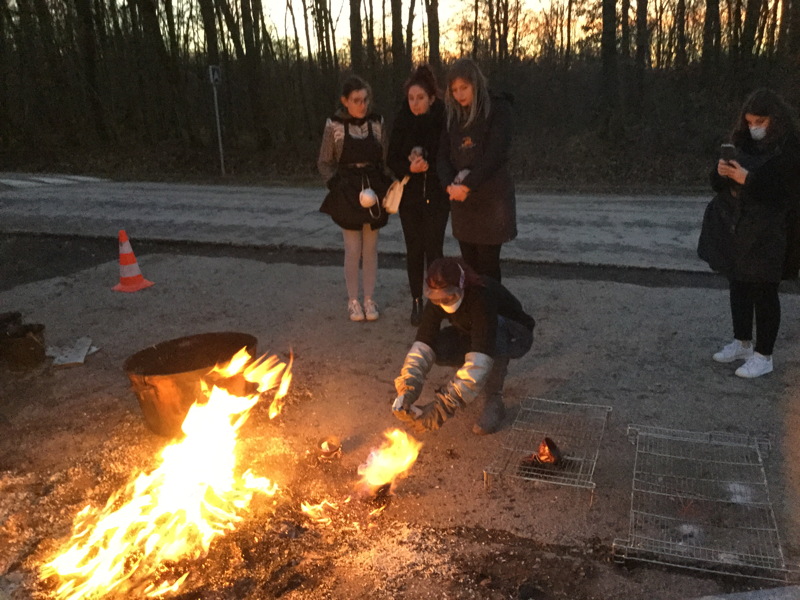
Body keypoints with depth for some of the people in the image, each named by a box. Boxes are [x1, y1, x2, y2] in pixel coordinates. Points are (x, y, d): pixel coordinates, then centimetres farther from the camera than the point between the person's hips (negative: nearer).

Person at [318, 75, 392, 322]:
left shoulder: (377, 124, 0)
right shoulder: (334, 126, -6)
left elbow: (386, 159, 6)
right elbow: (324, 163, 1)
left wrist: (385, 187, -5)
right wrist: (337, 186, -9)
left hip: (373, 192, 2)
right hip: (347, 194, -2)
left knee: (370, 249, 9)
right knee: (353, 250, 0)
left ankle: (369, 299, 20)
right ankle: (353, 300, 15)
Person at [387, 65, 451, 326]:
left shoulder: (443, 121, -10)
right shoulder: (401, 123, -2)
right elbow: (392, 160, -1)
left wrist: (427, 164, -22)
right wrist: (410, 167, -20)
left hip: (436, 196, -2)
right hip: (410, 195, 2)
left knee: (434, 248, 0)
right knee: (414, 249, 8)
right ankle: (416, 302, 20)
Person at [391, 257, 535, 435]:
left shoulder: (483, 296, -40)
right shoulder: (437, 300, -22)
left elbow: (480, 356, -48)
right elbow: (422, 344, -27)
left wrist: (444, 406, -54)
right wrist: (407, 391, -43)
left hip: (515, 336, -5)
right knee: (436, 346, -24)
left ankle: (494, 400, -21)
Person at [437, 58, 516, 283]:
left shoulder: (498, 109, -5)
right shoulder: (454, 115, 12)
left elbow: (495, 155, -15)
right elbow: (444, 154, 7)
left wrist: (467, 185, -17)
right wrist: (450, 185, -12)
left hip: (491, 199, -5)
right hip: (461, 200, 5)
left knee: (488, 265, -3)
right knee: (469, 263, 8)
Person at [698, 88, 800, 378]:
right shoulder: (746, 145, 9)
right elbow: (722, 185, 11)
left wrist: (748, 180, -25)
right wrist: (721, 172, -11)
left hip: (767, 234, -7)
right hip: (735, 228, 7)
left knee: (763, 292, 0)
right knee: (738, 286, 15)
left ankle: (763, 356, 11)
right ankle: (742, 343, 30)